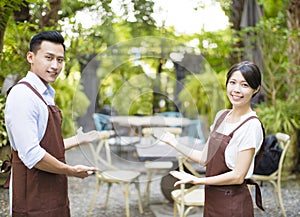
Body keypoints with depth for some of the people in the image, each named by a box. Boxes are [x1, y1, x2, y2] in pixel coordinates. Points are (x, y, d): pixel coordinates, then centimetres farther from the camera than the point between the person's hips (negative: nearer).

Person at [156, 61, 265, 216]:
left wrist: (196, 180, -13)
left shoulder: (251, 125, -16)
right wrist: (173, 142, 8)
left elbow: (238, 176, -18)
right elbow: (205, 158, 8)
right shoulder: (221, 116, 6)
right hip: (211, 199, 7)